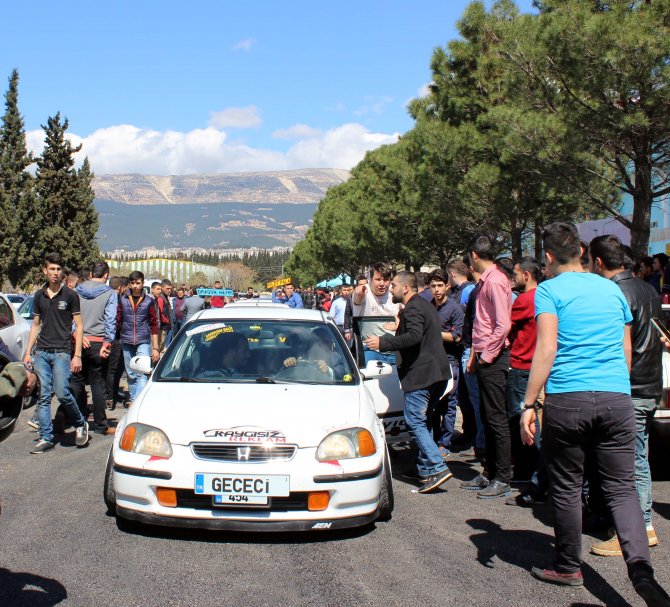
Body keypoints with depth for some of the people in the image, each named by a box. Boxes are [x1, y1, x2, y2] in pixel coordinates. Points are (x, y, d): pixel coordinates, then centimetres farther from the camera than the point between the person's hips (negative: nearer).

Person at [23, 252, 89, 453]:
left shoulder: (70, 295, 0)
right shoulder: (39, 296, 12)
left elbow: (79, 326, 0)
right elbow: (36, 325, 19)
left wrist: (77, 355, -7)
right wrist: (28, 352, 12)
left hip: (61, 352, -4)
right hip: (41, 352, 4)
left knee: (62, 393, -13)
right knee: (43, 396, 2)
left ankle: (80, 424, 11)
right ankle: (46, 438, 8)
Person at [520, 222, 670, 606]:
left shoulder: (550, 291, 0)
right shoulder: (612, 289, 15)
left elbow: (546, 350, -9)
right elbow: (627, 351, 20)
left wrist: (529, 405, -8)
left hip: (567, 400, -4)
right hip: (617, 398, 4)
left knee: (567, 488, 10)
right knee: (622, 487, 6)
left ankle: (569, 567, 22)